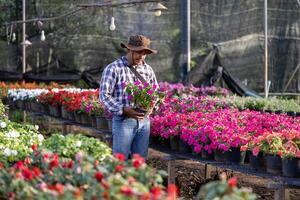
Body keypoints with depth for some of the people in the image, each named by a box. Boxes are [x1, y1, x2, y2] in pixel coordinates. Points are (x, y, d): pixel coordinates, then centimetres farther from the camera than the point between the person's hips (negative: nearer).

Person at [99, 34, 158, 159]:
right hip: (123, 121, -5)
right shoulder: (113, 68, -6)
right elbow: (104, 95, -11)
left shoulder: (148, 70, 10)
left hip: (144, 120, 5)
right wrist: (123, 110, -21)